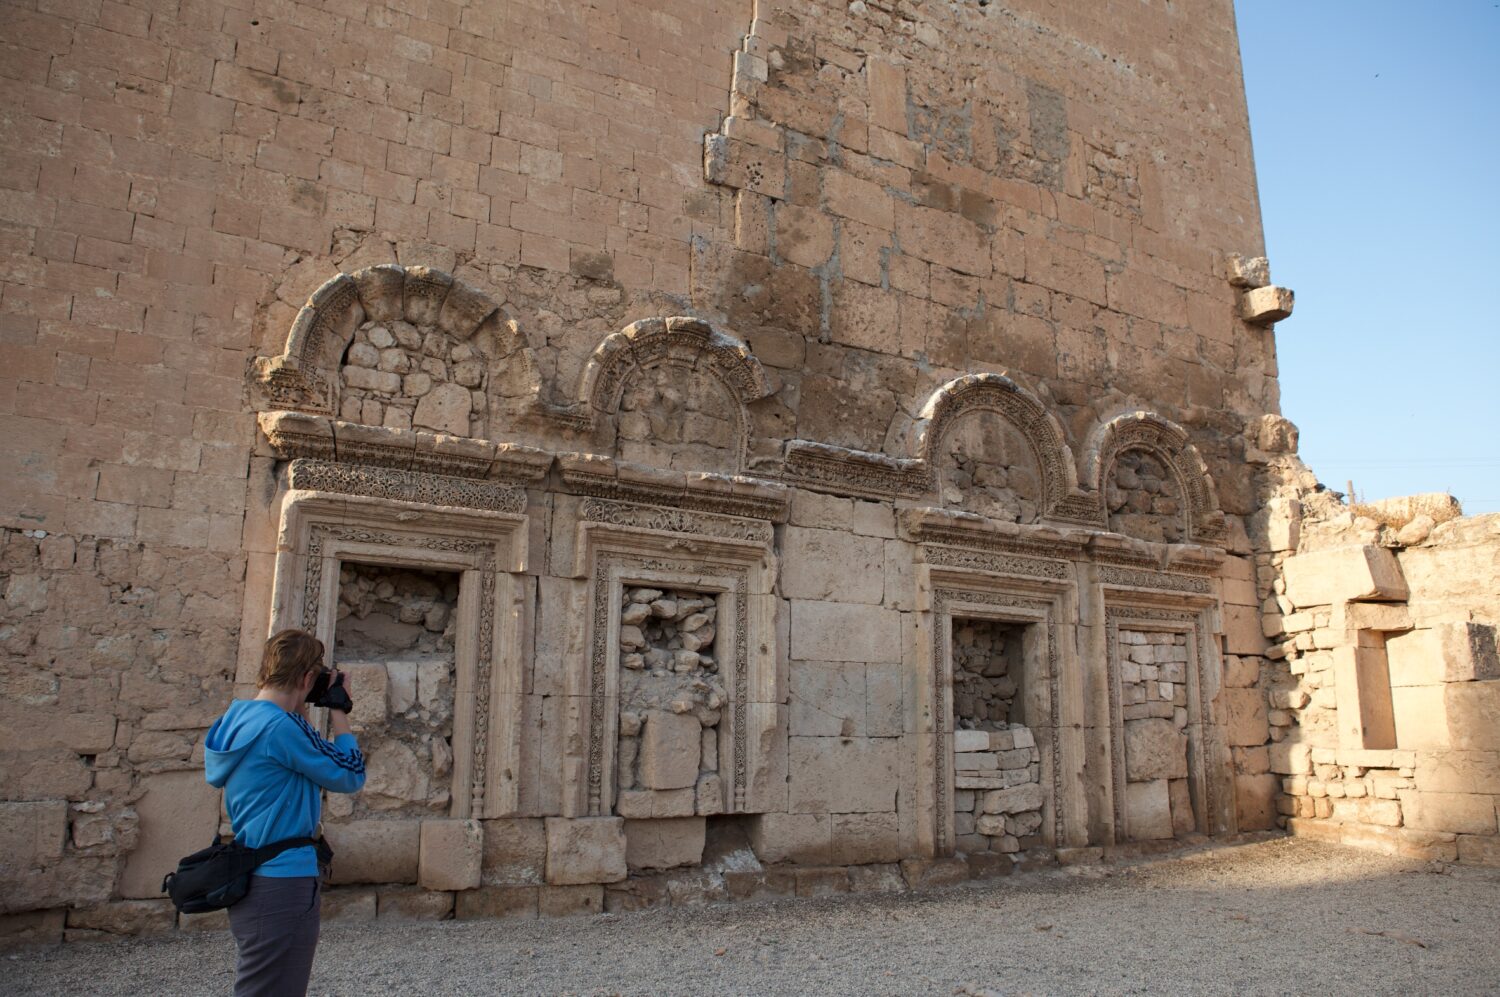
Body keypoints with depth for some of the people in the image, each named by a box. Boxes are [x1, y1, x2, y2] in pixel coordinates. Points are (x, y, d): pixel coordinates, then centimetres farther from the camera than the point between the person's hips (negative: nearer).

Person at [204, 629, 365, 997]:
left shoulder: (236, 718, 6)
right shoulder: (281, 727, -22)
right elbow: (350, 776, -12)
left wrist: (300, 716, 10)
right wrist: (338, 712, -3)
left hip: (248, 880, 10)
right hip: (283, 881, -10)